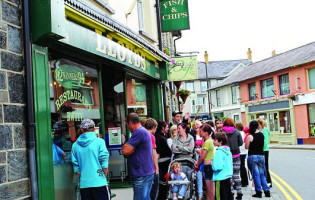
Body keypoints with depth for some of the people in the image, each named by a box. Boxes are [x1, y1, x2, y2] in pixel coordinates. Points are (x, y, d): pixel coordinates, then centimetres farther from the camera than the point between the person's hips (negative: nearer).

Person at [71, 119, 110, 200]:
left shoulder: (75, 145, 6)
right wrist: (104, 177, 7)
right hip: (99, 182, -3)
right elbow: (104, 164, -7)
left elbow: (76, 168, 8)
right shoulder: (99, 142, -4)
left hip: (83, 184, 4)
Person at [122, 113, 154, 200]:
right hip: (146, 173, 10)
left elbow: (126, 151, -19)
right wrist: (127, 147, -1)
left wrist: (125, 146, 0)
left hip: (141, 175, -10)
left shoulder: (139, 132, -16)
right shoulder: (143, 131, 18)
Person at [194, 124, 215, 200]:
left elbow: (202, 157, -17)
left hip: (208, 166, -10)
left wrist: (197, 165, -1)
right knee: (209, 190, 15)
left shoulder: (207, 142, -16)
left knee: (210, 190, -3)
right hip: (210, 166, 10)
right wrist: (198, 162, 4)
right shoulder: (210, 141, 12)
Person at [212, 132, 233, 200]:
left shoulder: (219, 151, -16)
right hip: (228, 176, 9)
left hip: (221, 177, -9)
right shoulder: (228, 150, 9)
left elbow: (218, 166, -23)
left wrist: (212, 164, -4)